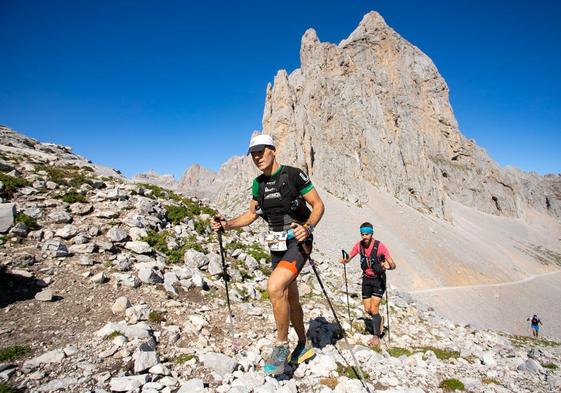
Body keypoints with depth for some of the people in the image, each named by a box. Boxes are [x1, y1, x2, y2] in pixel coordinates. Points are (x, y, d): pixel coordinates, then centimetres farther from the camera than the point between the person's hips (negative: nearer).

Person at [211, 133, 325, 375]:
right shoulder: (258, 183, 8)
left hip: (297, 242, -7)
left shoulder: (294, 175, -11)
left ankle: (282, 346, -3)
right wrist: (226, 225, 2)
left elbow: (318, 205, -8)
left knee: (275, 287, -25)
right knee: (290, 297, 15)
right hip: (277, 246, 7)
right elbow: (251, 214, 16)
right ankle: (303, 346, 35)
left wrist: (308, 227, -25)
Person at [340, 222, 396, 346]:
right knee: (367, 310, 9)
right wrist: (344, 260, -24)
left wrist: (388, 266, -46)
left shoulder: (380, 246, -22)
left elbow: (393, 265, -23)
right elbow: (348, 258, 0)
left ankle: (376, 336, 11)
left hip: (379, 279, -4)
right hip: (366, 279, 5)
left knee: (374, 309, -10)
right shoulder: (359, 245, -8)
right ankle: (378, 320, 41)